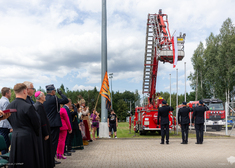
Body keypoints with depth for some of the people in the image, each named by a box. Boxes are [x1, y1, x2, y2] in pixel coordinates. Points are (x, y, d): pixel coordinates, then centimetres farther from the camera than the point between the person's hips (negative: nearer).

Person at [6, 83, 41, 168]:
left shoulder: (9, 107, 4)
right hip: (28, 138, -6)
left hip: (15, 138, 7)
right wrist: (36, 133, 10)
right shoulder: (28, 107, -16)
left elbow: (11, 122, 14)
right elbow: (36, 124, -9)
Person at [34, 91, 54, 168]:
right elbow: (42, 121, -21)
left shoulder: (34, 105, 11)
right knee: (43, 149, -1)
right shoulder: (40, 106, -18)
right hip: (41, 132, -9)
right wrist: (46, 133, -17)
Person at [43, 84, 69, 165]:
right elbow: (66, 100, -16)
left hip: (46, 124, 8)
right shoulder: (54, 98, -14)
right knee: (54, 141, -2)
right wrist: (60, 93, -4)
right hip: (54, 123, -7)